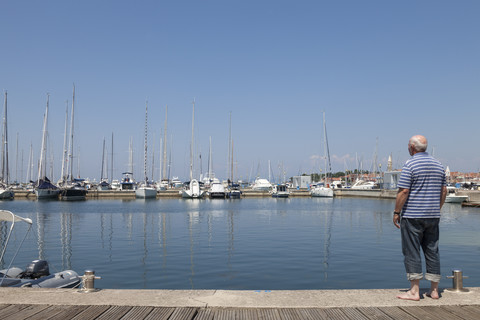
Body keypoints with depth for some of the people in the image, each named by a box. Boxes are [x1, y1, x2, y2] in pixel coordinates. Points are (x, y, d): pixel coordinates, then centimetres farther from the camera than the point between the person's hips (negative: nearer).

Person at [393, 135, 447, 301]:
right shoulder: (438, 165, 10)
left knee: (412, 252, -1)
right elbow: (444, 191, 13)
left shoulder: (410, 164, -11)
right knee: (432, 251, 12)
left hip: (412, 216, -6)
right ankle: (434, 290, 17)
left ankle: (414, 291, 2)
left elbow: (403, 191, -15)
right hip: (433, 216, 7)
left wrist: (396, 212, -8)